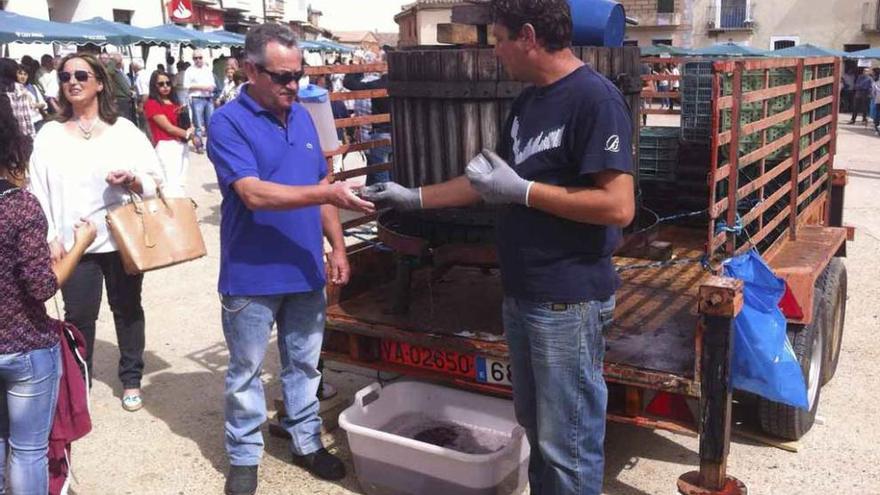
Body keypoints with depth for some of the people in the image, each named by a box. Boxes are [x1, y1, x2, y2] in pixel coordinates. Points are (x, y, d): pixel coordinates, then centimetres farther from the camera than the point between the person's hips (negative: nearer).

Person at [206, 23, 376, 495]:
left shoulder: (302, 116, 7)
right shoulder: (228, 122, -13)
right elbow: (253, 194, -25)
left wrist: (337, 246, 7)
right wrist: (329, 195, -30)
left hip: (306, 270, 6)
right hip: (252, 275, -5)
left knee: (304, 364, 17)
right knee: (245, 372, 10)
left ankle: (306, 442, 34)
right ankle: (243, 457, 26)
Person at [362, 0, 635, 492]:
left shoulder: (595, 97, -17)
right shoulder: (528, 101, 11)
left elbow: (619, 207, -23)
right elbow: (491, 181, 19)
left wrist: (521, 190, -20)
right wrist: (413, 197, 16)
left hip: (569, 300, -9)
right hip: (522, 293, 9)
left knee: (568, 442, 3)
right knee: (537, 425, 21)